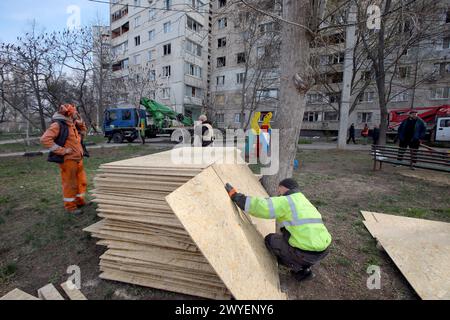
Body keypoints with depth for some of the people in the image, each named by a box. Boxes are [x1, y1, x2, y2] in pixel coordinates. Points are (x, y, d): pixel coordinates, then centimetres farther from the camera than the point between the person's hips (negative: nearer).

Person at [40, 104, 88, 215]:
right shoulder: (57, 125, -13)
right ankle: (70, 206, 13)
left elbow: (83, 131, 30)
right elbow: (45, 139, -22)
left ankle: (79, 201, 30)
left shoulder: (72, 125, 13)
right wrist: (61, 150, -20)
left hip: (78, 159, 9)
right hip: (67, 160, -9)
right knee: (70, 184, 0)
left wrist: (79, 120, 13)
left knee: (82, 181, 15)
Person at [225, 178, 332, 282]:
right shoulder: (305, 202, 18)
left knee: (270, 240, 10)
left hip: (306, 253, -8)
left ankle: (299, 269, 15)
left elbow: (260, 206, -20)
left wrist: (234, 195, -12)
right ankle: (305, 267, 21)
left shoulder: (286, 201, -9)